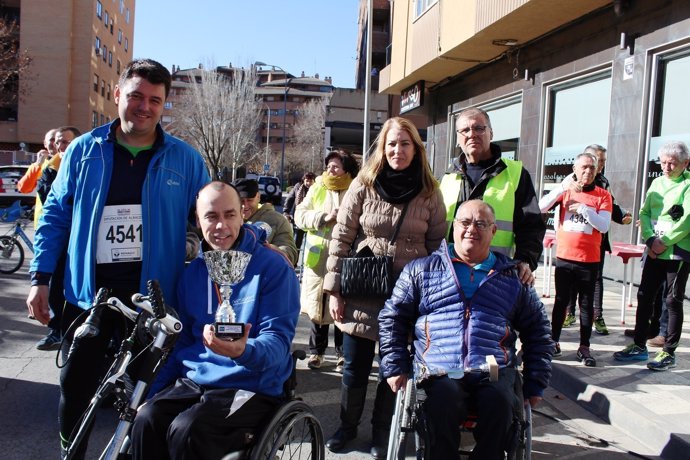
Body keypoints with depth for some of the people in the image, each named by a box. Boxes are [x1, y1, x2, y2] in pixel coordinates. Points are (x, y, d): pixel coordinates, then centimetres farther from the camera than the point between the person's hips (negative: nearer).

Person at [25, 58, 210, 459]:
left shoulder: (184, 159, 0)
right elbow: (56, 216, 6)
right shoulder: (84, 150, 2)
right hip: (89, 290, 1)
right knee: (76, 384, 11)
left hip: (152, 293, -1)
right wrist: (41, 279, 1)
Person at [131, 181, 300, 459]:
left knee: (187, 431, -28)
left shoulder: (274, 267, -10)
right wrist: (153, 390, 8)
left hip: (252, 385, -5)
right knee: (146, 420, -21)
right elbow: (185, 338, 17)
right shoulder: (193, 271, 9)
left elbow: (278, 339, -15)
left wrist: (243, 351, -37)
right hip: (194, 380, 5)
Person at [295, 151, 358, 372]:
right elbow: (300, 215, 1)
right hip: (318, 259, 3)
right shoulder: (317, 189, 9)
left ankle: (342, 354, 20)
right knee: (317, 307, 12)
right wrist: (324, 217, -12)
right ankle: (316, 351, 26)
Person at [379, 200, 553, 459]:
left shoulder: (513, 277, 19)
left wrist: (535, 384, 16)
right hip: (438, 372, -1)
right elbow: (392, 317, 15)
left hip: (495, 372, 1)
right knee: (444, 402, -32)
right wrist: (395, 368, 5)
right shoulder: (422, 269, 15)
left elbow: (538, 331, 24)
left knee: (499, 405, -30)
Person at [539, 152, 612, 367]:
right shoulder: (566, 191, 3)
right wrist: (563, 187, -18)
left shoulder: (603, 195, 1)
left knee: (587, 304, 6)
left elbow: (603, 226, -10)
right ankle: (554, 342, 18)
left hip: (589, 260, 0)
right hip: (564, 257, 0)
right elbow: (541, 207, -11)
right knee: (561, 301, 9)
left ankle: (584, 347, 12)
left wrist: (583, 208, -18)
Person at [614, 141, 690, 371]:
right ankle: (639, 346, 20)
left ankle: (669, 353, 10)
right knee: (644, 297, 9)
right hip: (655, 252, 6)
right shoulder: (657, 183, 11)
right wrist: (650, 239, -8)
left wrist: (665, 242, -17)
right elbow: (644, 212, 7)